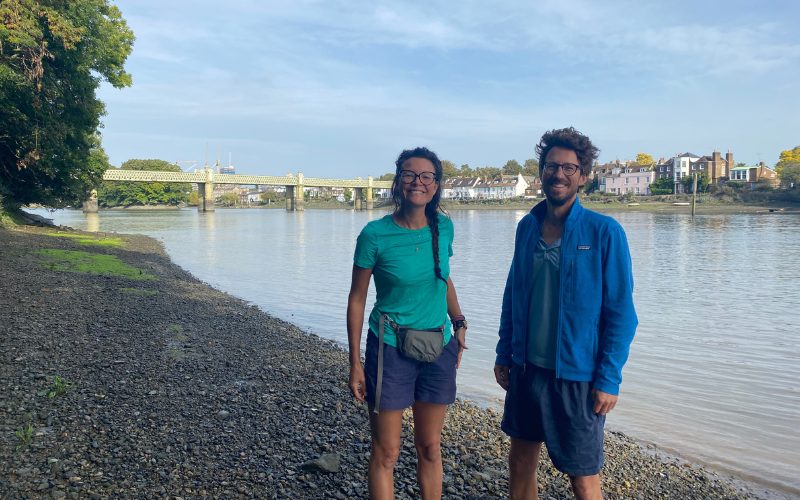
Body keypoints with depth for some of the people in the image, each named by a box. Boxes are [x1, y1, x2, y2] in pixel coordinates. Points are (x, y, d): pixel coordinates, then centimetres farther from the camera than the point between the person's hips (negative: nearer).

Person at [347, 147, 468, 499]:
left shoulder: (444, 227, -2)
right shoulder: (375, 235, -13)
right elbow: (357, 298, -7)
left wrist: (459, 324, 11)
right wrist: (356, 363, -7)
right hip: (391, 349, -4)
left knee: (430, 447, 17)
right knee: (386, 454, 6)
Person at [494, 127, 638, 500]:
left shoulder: (604, 232, -11)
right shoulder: (527, 227, 3)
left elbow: (621, 312, -10)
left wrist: (609, 379, -13)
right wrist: (503, 353, 10)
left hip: (577, 375, -5)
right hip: (525, 369, 5)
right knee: (520, 462, 18)